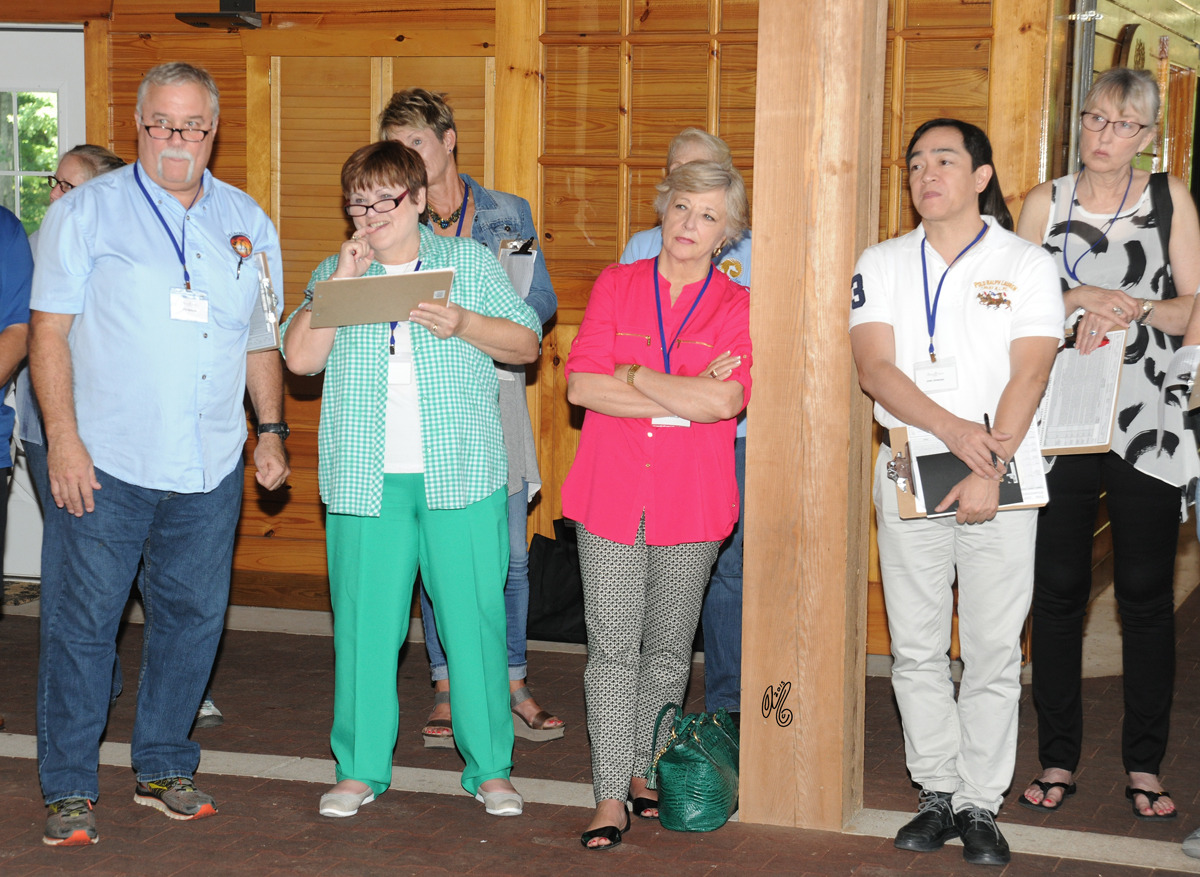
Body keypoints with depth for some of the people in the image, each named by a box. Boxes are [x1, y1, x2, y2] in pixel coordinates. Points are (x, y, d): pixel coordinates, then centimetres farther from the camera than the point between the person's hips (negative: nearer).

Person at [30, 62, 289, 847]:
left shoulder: (246, 221, 11)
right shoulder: (87, 210, 0)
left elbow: (260, 337, 18)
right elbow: (50, 329, -4)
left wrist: (273, 428, 11)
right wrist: (63, 437, -12)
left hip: (211, 465, 4)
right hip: (105, 459, -3)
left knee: (193, 616, 9)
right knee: (81, 620, -1)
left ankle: (164, 768, 24)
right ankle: (69, 789, 9)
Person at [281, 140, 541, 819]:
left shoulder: (470, 262, 8)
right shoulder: (335, 273, 11)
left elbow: (527, 344, 7)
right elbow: (300, 357, -1)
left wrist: (466, 324, -11)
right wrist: (341, 282, -8)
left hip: (462, 475, -1)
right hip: (365, 479, 1)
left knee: (475, 620, 1)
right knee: (364, 624, 3)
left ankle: (491, 768, 12)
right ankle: (361, 768, 16)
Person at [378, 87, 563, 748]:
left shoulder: (508, 213, 8)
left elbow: (543, 301, 5)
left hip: (495, 392, 0)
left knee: (509, 552, 1)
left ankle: (512, 685, 13)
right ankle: (446, 690, 11)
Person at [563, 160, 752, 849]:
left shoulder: (736, 306, 2)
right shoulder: (616, 285, 7)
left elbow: (726, 400, -14)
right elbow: (582, 385, -5)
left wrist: (634, 377, -8)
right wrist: (684, 397, -11)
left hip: (690, 499, 0)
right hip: (610, 491, 0)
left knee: (669, 647, 11)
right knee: (613, 648, -2)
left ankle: (646, 769, 27)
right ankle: (611, 796, 3)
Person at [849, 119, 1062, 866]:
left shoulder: (1028, 265, 2)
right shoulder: (882, 264, 9)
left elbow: (1029, 377, -8)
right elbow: (876, 369, -3)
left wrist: (989, 471, -18)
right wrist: (952, 428, -18)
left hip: (1002, 473, -2)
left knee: (994, 650, 0)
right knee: (917, 648, 6)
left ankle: (981, 804, 9)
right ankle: (938, 793, 18)